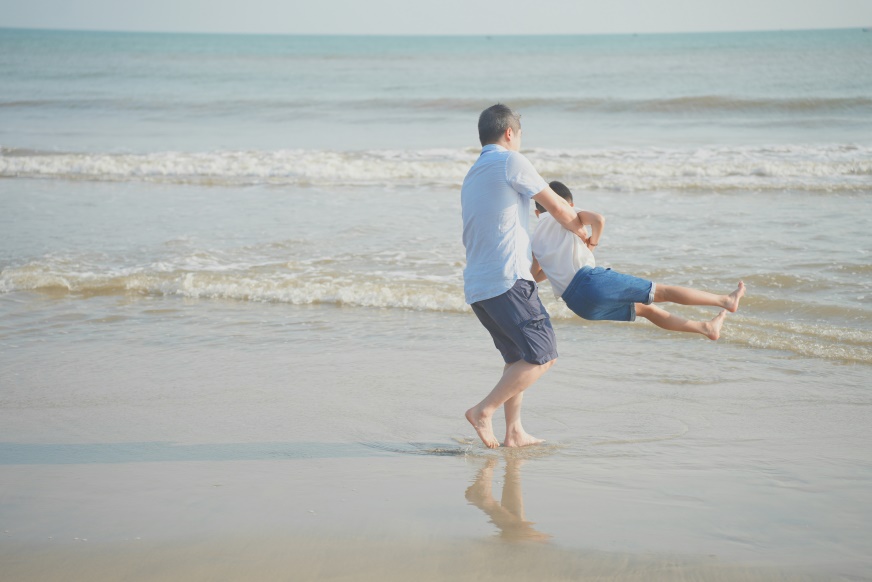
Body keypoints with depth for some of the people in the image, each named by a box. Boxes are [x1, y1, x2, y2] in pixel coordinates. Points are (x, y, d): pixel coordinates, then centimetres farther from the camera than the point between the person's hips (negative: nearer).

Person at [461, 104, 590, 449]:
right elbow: (557, 208, 2)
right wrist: (582, 232, 20)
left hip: (476, 287, 9)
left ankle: (514, 432, 15)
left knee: (517, 358, 19)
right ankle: (484, 411, -12)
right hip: (507, 280, -9)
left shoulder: (471, 177, 23)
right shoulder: (511, 161, -3)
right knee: (542, 355, -6)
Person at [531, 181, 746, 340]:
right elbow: (598, 219, -9)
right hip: (591, 280, -6)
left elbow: (535, 275, 31)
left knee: (645, 309, 21)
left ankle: (705, 327, 28)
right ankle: (725, 301, 8)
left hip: (577, 303, 6)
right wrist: (592, 243, 10)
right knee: (663, 292, 3)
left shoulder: (535, 242, 21)